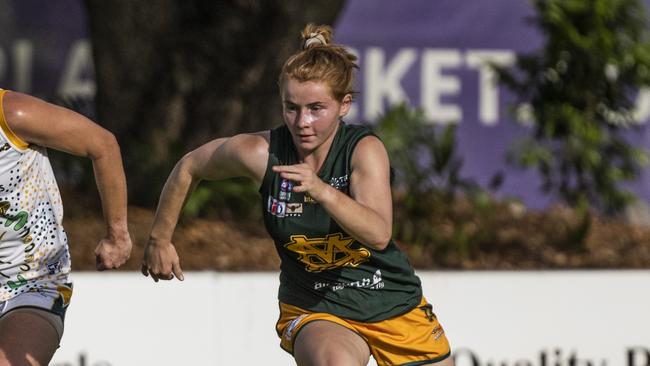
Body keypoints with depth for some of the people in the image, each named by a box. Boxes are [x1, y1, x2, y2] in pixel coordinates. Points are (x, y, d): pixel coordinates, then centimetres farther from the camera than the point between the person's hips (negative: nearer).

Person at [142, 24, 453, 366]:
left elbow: (379, 234, -38)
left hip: (394, 304, 1)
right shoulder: (261, 152, -16)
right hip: (315, 310, -1)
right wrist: (159, 240, 11)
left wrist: (321, 191, -52)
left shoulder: (365, 149, -22)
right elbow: (188, 168, 4)